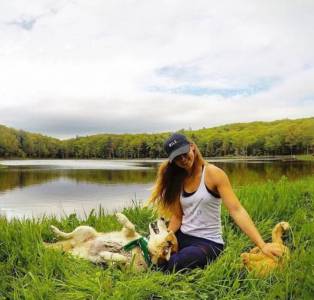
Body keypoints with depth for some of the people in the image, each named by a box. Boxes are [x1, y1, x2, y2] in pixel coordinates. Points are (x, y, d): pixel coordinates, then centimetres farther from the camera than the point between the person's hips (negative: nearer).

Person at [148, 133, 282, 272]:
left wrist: (262, 245, -27)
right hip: (182, 237, 5)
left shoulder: (213, 173, -13)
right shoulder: (177, 180, 4)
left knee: (164, 267, -24)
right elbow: (177, 216, 7)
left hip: (208, 242, -5)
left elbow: (237, 211, -19)